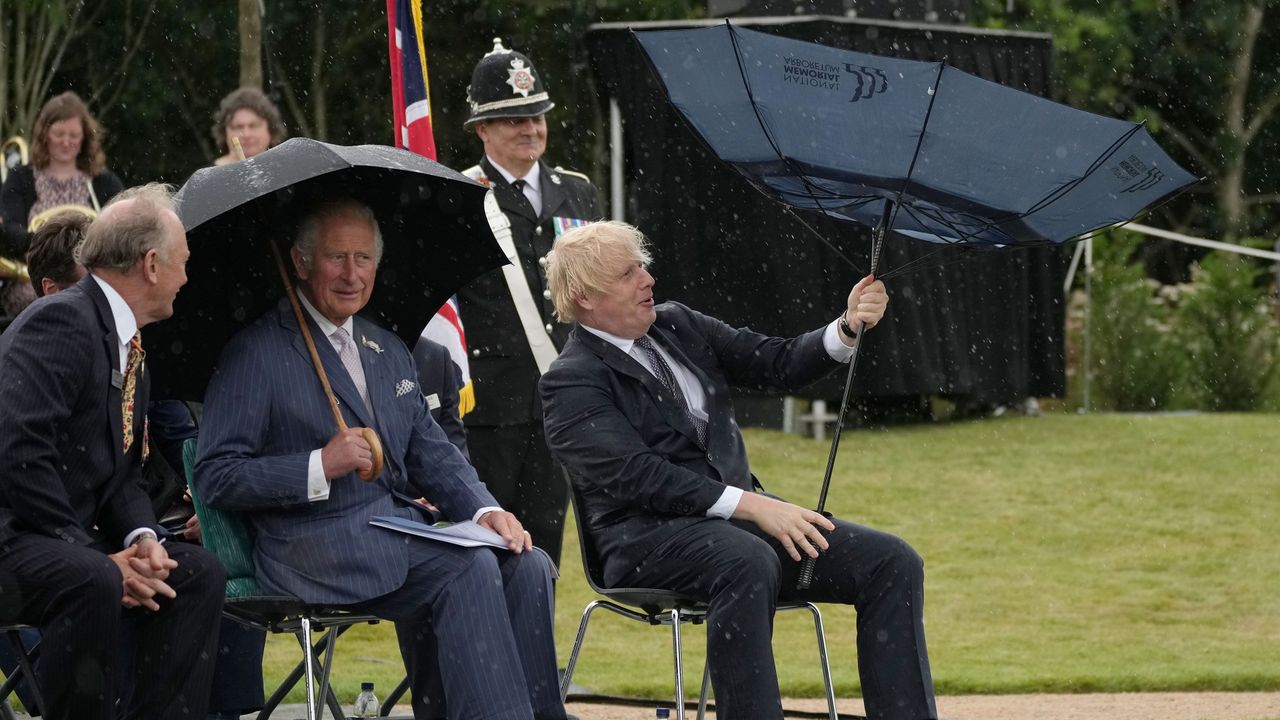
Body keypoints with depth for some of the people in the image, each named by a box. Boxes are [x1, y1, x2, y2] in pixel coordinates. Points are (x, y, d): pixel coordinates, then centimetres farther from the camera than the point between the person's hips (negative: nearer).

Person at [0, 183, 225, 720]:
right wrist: (99, 558, -23)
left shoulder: (131, 347, 16)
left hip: (74, 542, 10)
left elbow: (122, 476, 16)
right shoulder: (61, 322, -15)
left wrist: (141, 537, -7)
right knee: (93, 583, -35)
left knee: (199, 573, -5)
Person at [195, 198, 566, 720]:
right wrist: (320, 467, -18)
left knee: (528, 565, -18)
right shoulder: (256, 354, -1)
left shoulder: (391, 353, 22)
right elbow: (215, 479, -7)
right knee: (469, 568, -28)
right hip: (314, 548, -7)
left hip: (401, 526, 7)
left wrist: (483, 509, 0)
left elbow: (433, 455, 21)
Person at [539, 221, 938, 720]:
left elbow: (780, 364, 15)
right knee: (747, 563, -40)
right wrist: (747, 505, -24)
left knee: (892, 563, -11)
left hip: (740, 513, 7)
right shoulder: (570, 383, -5)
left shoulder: (677, 325, 17)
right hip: (650, 537, -7)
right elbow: (635, 475, -17)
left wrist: (848, 329, -4)